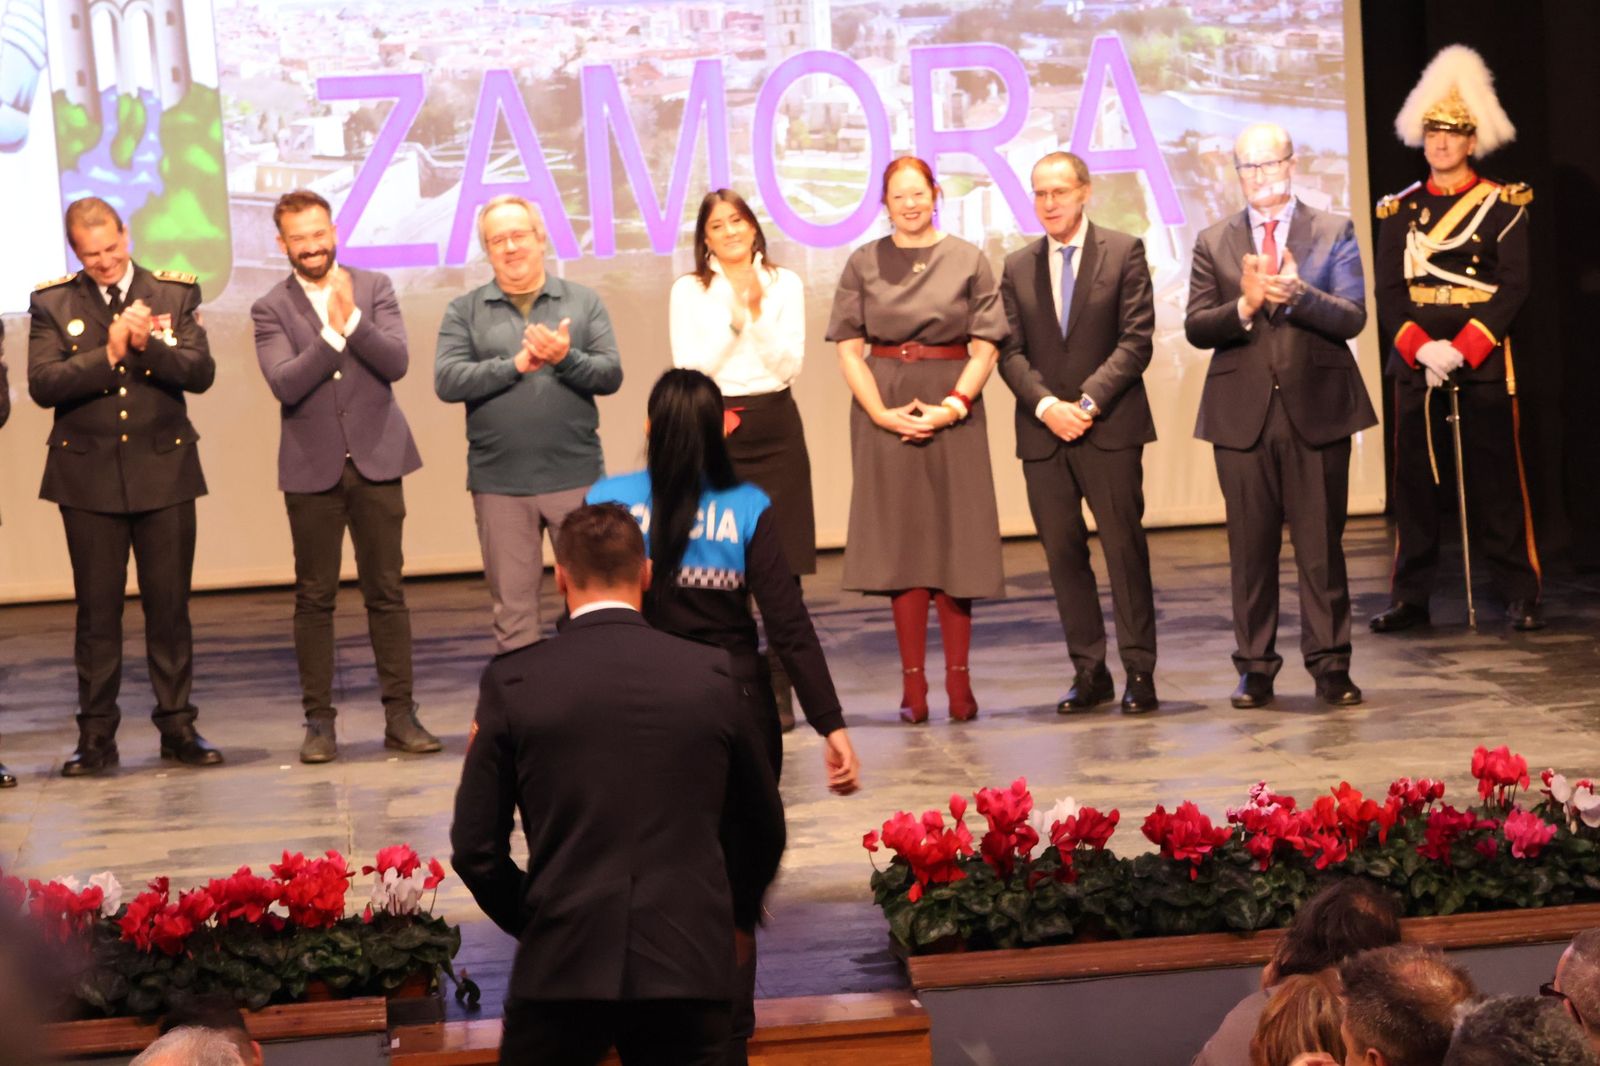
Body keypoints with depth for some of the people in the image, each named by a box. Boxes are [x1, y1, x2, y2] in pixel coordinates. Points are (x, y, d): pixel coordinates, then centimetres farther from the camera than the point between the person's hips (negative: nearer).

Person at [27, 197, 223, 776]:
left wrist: (147, 345, -20)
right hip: (88, 477, 0)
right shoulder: (52, 304, 2)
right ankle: (96, 736, 10)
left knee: (169, 605, 5)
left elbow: (200, 372, -6)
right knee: (97, 611, 4)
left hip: (164, 472, 0)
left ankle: (177, 726, 14)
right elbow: (42, 384, -9)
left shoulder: (175, 294, 3)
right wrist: (107, 354, -18)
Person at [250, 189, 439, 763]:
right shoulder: (271, 309, 1)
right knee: (314, 598, 3)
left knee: (386, 592, 3)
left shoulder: (374, 288, 5)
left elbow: (396, 362, -7)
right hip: (312, 468, -1)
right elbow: (284, 385, -13)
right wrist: (333, 334, -18)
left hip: (375, 458, 1)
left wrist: (352, 319, -18)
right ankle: (319, 720, 9)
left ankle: (400, 714, 8)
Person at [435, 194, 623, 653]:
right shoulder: (464, 312, 5)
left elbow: (611, 374, -2)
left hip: (577, 476, 0)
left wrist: (566, 359, -20)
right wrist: (516, 364, -16)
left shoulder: (583, 302, 6)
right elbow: (446, 380, -8)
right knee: (513, 606, 7)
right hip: (498, 483, 0)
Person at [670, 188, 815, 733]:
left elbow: (789, 365, 1)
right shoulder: (688, 291, 6)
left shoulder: (784, 285, 9)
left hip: (774, 427, 1)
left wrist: (757, 312, -10)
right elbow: (689, 368, -4)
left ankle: (779, 690, 4)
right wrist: (734, 316, -10)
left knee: (781, 564, -2)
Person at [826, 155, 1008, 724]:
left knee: (954, 541, -1)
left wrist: (952, 406, -12)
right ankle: (913, 684, 3)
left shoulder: (968, 261, 4)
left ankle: (959, 681, 5)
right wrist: (883, 413, -9)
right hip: (885, 412, 0)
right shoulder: (863, 264, 6)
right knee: (899, 541, 0)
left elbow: (985, 348, 1)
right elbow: (849, 350, 3)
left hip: (953, 410, 0)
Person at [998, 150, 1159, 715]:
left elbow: (1135, 340, -5)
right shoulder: (1017, 267, 12)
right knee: (1062, 552, 3)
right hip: (1043, 433, 3)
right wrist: (1047, 405, -11)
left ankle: (1140, 671, 3)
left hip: (1110, 428, -3)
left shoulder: (1124, 253, 2)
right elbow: (1010, 351, 6)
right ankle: (1089, 671, 10)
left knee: (1125, 548, -2)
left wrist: (1088, 402, -14)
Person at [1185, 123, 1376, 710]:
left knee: (1321, 544, 1)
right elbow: (1196, 327, 1)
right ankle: (1255, 666, 11)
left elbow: (1352, 317, -4)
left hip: (1317, 408, -1)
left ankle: (1329, 663, 8)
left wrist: (1297, 294, -20)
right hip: (1242, 413, 1)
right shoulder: (1213, 243, 10)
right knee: (1251, 547, 4)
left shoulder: (1334, 233, 6)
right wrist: (1244, 305, -17)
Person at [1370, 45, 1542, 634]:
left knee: (1497, 477, 1)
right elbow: (1388, 291, 3)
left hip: (1484, 360, -2)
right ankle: (1409, 597, 9)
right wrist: (1420, 347, -13)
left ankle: (1520, 595, 7)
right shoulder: (1399, 211, 9)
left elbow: (1513, 287, -6)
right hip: (1415, 361, 3)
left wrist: (1461, 349, -15)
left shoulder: (1502, 206, 1)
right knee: (1415, 480, 3)